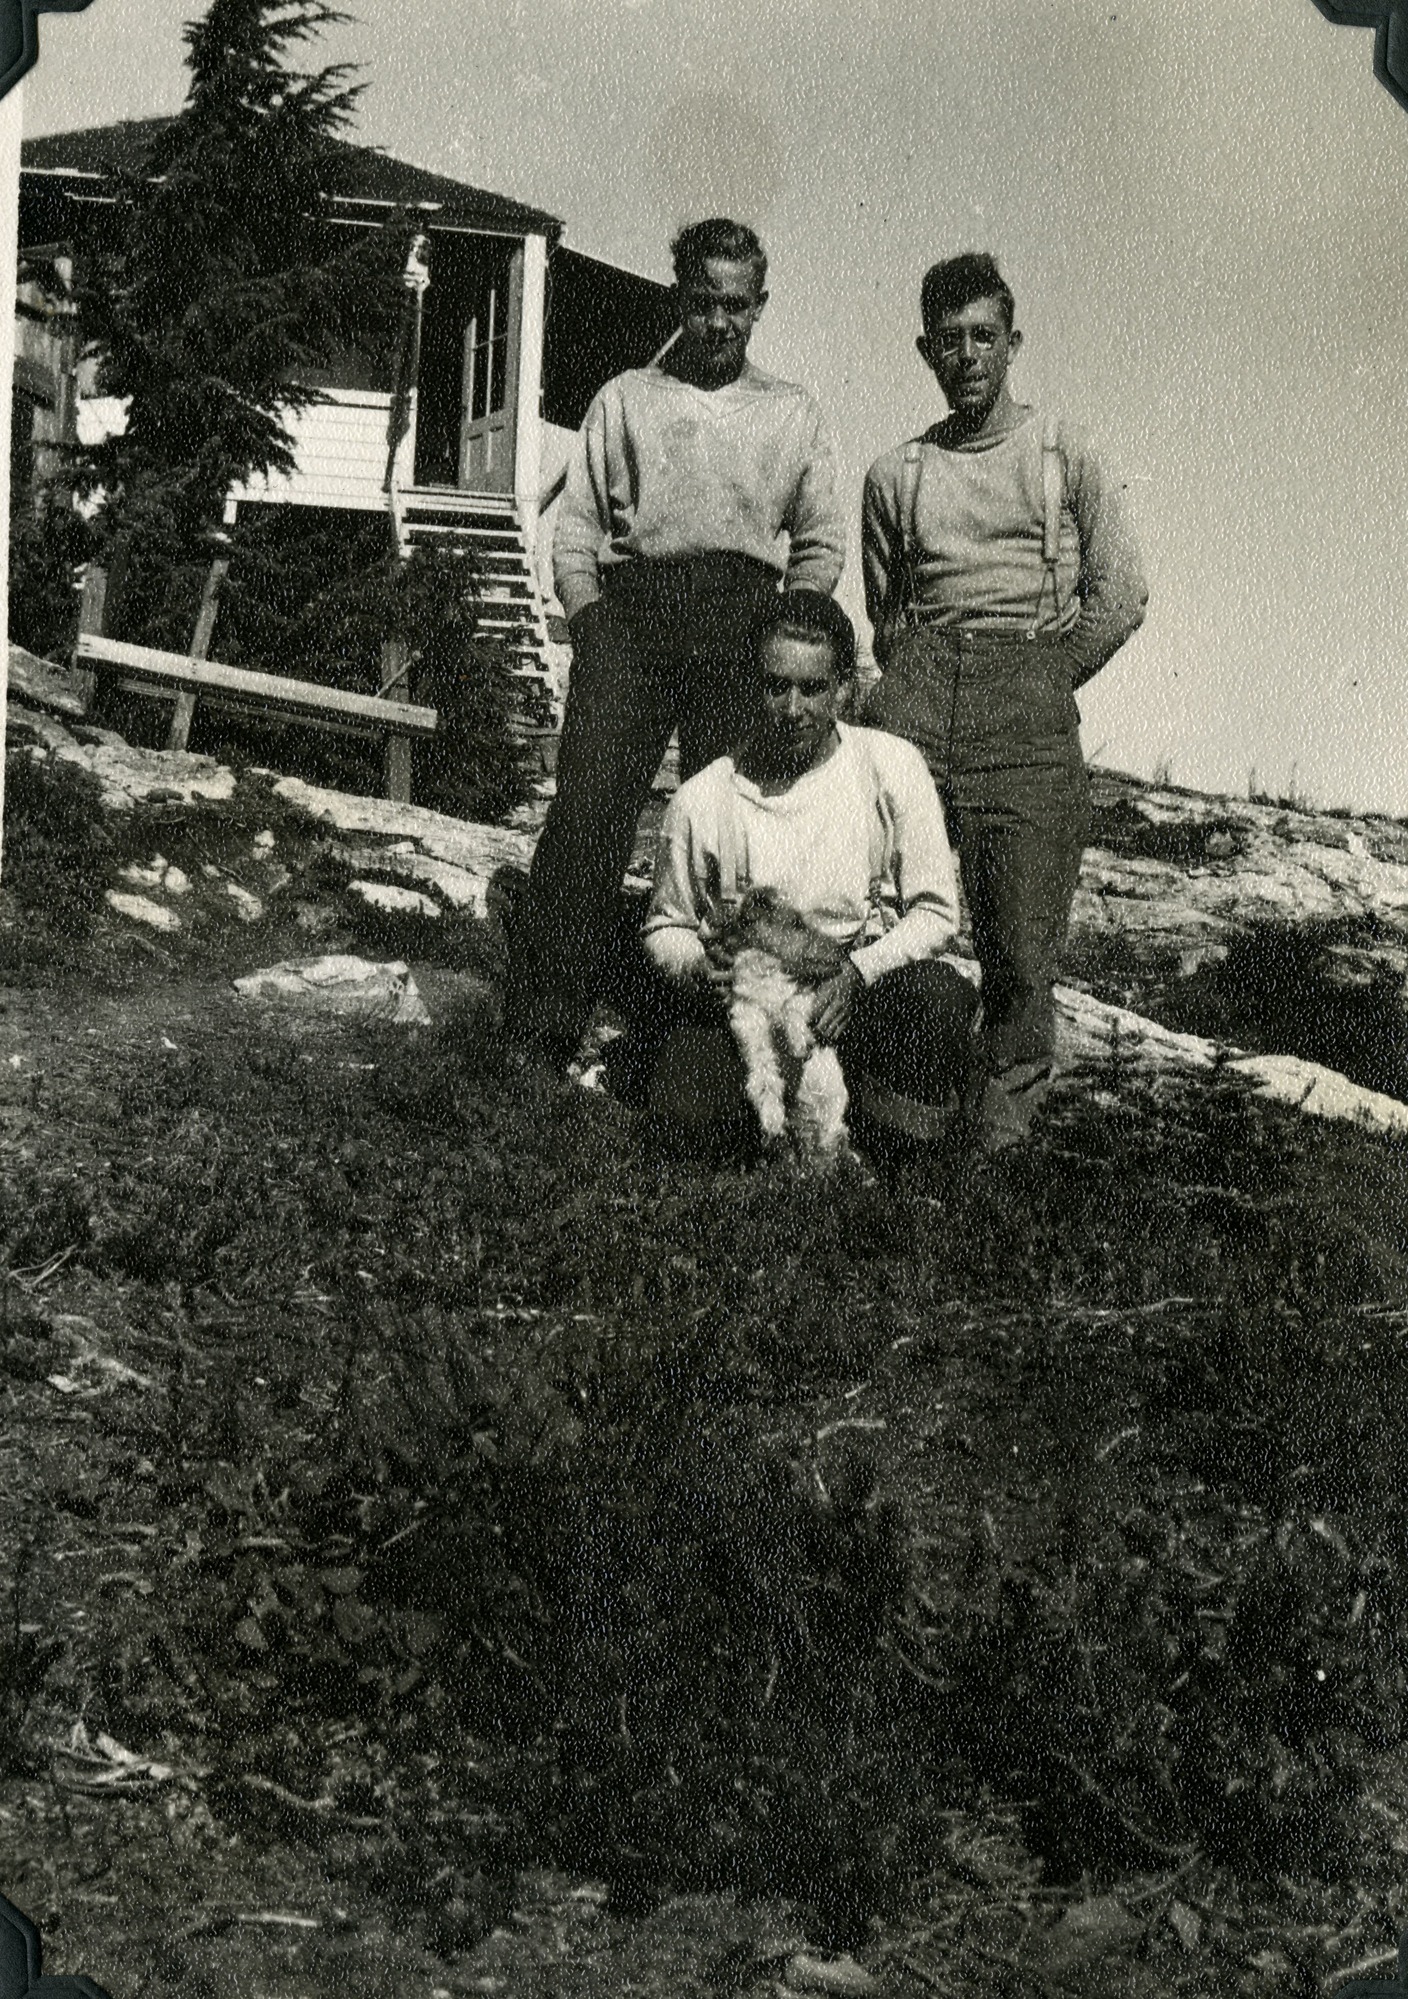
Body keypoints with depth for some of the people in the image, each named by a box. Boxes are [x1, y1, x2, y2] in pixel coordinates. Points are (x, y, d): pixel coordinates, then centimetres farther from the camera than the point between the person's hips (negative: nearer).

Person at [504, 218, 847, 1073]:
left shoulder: (793, 411, 20)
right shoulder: (625, 398, 19)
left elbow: (822, 545, 17)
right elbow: (577, 528, 14)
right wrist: (592, 622, -1)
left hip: (745, 625, 1)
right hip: (631, 606, -1)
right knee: (587, 814, -14)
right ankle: (538, 1038, -14)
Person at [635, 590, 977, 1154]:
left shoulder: (890, 766, -1)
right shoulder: (700, 801, -1)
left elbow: (936, 911, 0)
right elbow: (665, 927, 12)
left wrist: (855, 973, -17)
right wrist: (698, 969, -12)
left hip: (866, 990, 0)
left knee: (943, 995, -33)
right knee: (685, 1102, -30)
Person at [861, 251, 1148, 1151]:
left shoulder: (1064, 454, 10)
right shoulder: (896, 475, 16)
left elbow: (1120, 594, 7)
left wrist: (1038, 689, 3)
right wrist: (916, 689, 10)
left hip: (1030, 704, -2)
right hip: (918, 699, 2)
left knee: (1022, 934, -6)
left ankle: (1008, 1097, 12)